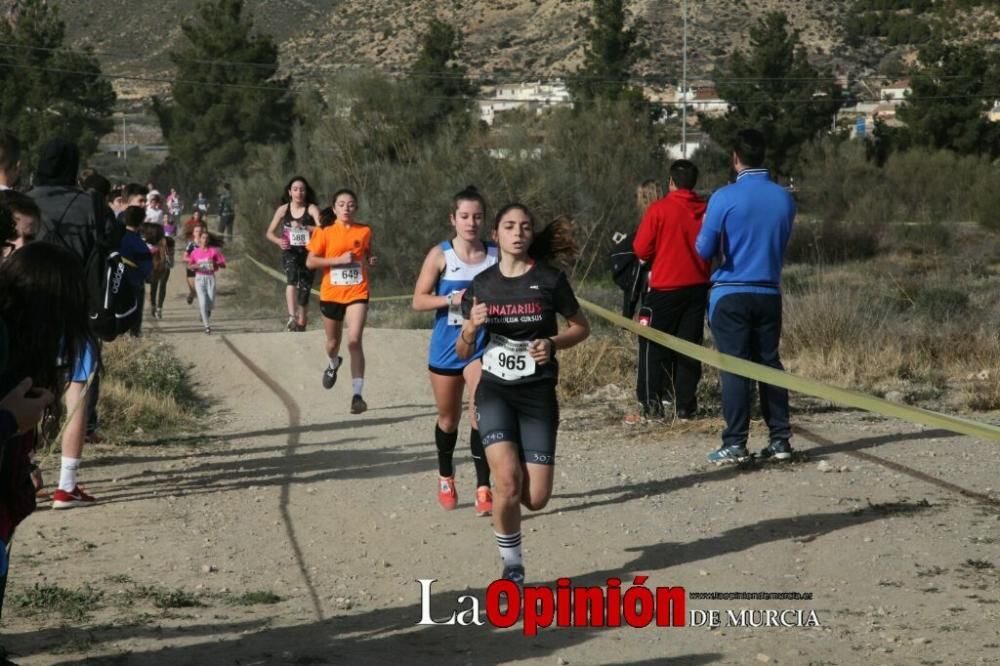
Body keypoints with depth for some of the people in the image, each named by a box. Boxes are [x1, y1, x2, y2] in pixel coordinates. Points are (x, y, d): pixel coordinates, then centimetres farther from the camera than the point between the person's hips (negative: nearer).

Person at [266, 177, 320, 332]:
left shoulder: (312, 209, -2)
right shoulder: (283, 209, 4)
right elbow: (269, 233, 8)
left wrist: (303, 227, -32)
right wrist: (279, 241, -13)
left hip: (307, 252, 1)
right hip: (289, 251, -1)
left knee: (305, 287, 6)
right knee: (292, 278, -29)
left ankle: (301, 323, 27)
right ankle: (292, 317, -44)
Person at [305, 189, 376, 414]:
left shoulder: (365, 231, 3)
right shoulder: (325, 233, -3)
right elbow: (310, 262, -7)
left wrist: (370, 260, -2)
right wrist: (339, 259, -16)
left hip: (357, 294, -1)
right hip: (331, 294, 1)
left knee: (354, 340, -17)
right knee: (333, 343, 16)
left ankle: (357, 394, -16)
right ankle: (334, 364, 54)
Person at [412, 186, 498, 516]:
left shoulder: (495, 255, -1)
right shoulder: (441, 255, -6)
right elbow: (419, 301, -8)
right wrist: (452, 298, -22)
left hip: (481, 346, 0)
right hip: (445, 349, 0)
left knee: (480, 412, -19)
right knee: (448, 418, 16)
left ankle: (483, 489, -18)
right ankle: (445, 478, 40)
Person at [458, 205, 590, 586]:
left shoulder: (549, 279, -4)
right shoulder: (481, 285, 3)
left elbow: (582, 327, 8)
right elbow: (463, 352, 8)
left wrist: (553, 343, -12)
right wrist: (471, 328, -14)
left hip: (538, 394, 0)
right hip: (495, 391, 1)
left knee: (536, 498, -6)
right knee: (507, 482, -21)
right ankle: (512, 565, -1)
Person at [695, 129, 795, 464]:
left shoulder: (724, 198, -11)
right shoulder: (784, 198, 4)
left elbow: (705, 250, -8)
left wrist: (704, 228, 10)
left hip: (731, 295, -4)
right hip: (769, 294, 4)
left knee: (734, 368, -2)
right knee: (770, 364, 11)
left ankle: (735, 444, -4)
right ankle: (780, 439, 10)